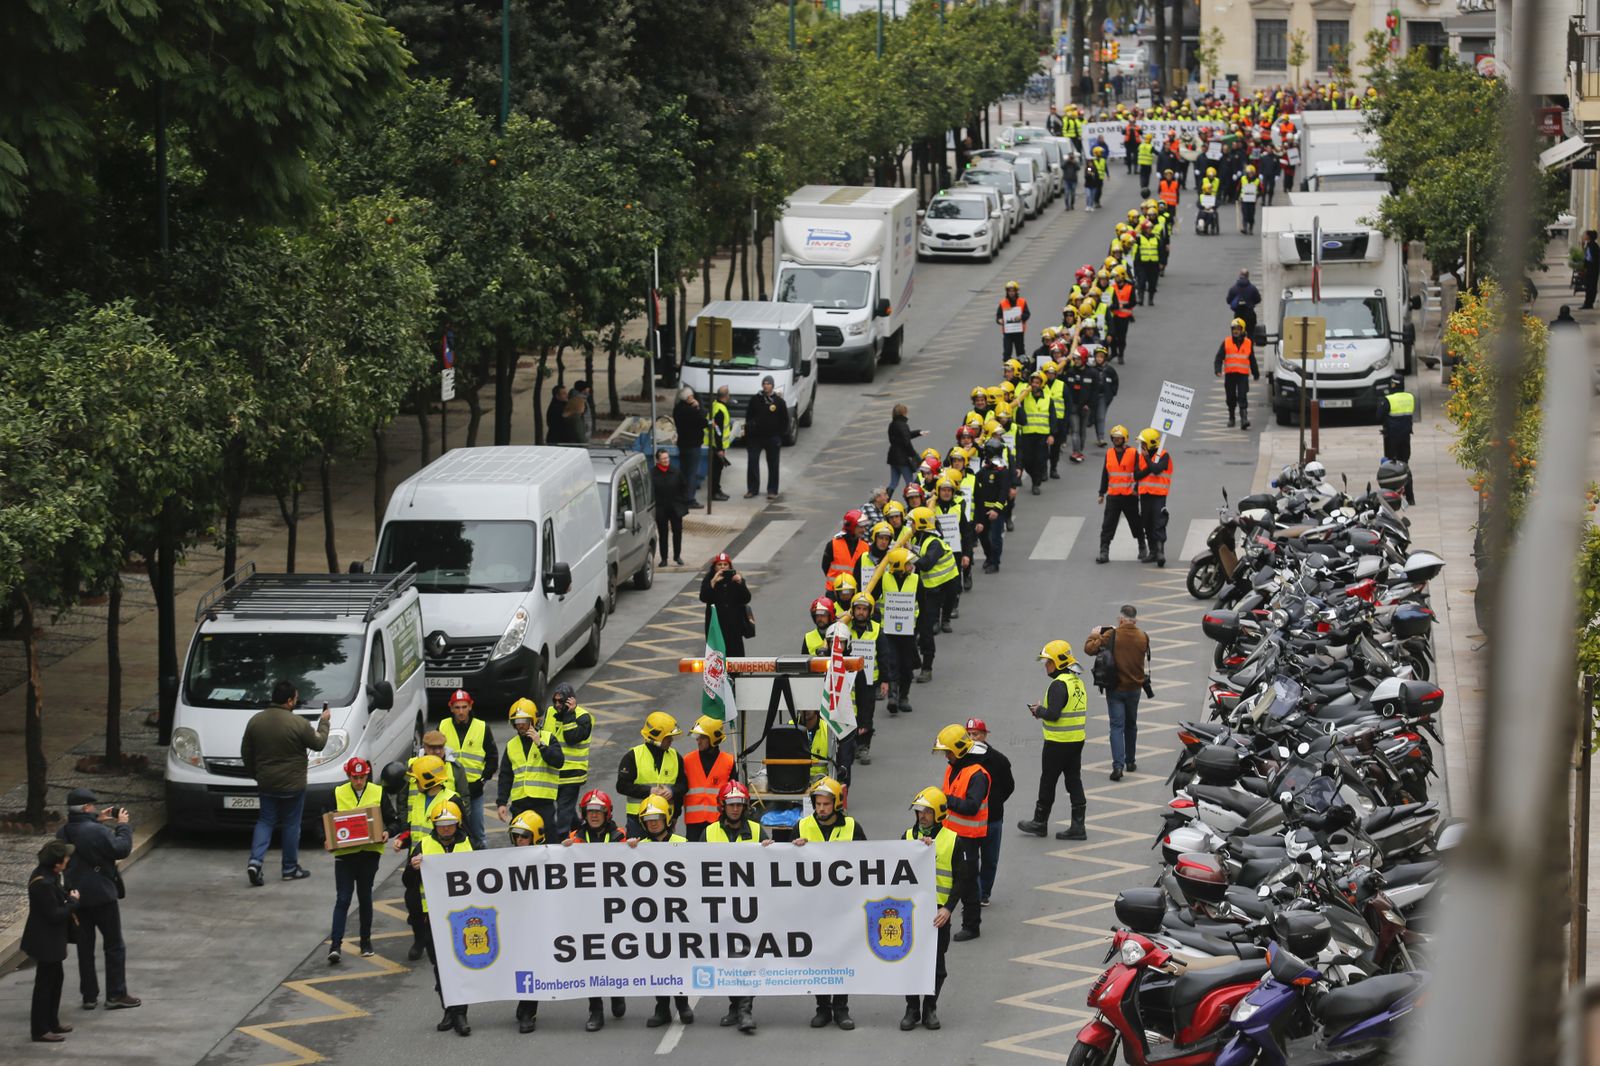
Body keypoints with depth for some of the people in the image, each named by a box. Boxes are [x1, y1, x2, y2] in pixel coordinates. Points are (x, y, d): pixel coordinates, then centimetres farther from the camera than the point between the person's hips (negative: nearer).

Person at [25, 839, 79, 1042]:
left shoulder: (48, 875, 1)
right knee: (45, 983, 0)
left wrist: (69, 899, -4)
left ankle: (51, 1023, 33)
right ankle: (40, 1030, 9)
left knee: (56, 978, 21)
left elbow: (58, 893, 15)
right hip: (45, 941, -11)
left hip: (51, 939, 11)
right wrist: (73, 902, -13)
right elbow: (54, 914, -26)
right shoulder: (43, 884, -29)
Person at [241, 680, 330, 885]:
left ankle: (255, 861, -4)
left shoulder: (255, 721, -2)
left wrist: (254, 773, 20)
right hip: (292, 784, -4)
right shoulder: (298, 723, -18)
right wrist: (324, 722, 11)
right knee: (291, 824, 9)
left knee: (265, 821, 13)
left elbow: (246, 753, 5)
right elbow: (318, 744, -5)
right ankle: (290, 869, 17)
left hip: (266, 783, 4)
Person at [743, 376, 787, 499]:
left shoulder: (779, 401, -1)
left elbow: (785, 420, 3)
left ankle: (772, 491, 11)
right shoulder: (755, 399, 4)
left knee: (773, 465, 4)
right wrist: (748, 428, 1)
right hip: (755, 437, 1)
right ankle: (752, 489, 9)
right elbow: (749, 416, 10)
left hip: (772, 438, -1)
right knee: (752, 462, 0)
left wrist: (780, 434, -2)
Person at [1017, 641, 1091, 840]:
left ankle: (1040, 822, 17)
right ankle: (1078, 826, 9)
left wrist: (1039, 711, -6)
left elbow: (1053, 714, -25)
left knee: (1048, 781, 5)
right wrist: (1042, 711, 10)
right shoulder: (1078, 682, 11)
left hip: (1058, 742, -9)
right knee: (1074, 781, 10)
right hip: (1077, 740, 9)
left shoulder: (1059, 685, -19)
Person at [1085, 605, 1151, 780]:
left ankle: (1118, 764, -16)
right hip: (1134, 688, 3)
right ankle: (1130, 761, 30)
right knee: (1131, 725, 20)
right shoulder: (1143, 637, -6)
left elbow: (1089, 648, -16)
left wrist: (1094, 636, 4)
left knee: (1117, 726, -3)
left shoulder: (1111, 636, -16)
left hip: (1115, 689, -3)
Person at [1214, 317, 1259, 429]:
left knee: (1242, 397, -13)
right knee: (1231, 398, 10)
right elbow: (1219, 358, 1)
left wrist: (1256, 374, 23)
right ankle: (1231, 418, 25)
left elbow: (1252, 360, 17)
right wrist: (1218, 370, -14)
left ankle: (1244, 418, -20)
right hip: (1230, 374, 1)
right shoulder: (1226, 342, 5)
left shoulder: (1248, 343, 7)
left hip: (1243, 374, -1)